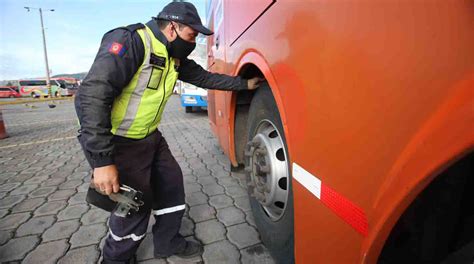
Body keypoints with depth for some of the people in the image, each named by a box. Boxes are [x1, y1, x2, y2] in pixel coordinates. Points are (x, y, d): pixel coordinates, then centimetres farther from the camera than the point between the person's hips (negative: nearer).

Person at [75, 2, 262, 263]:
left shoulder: (175, 58, 5)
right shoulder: (129, 42, -23)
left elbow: (205, 77, 14)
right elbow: (91, 97, -30)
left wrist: (245, 83, 13)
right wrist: (101, 161, -32)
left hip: (151, 137, 9)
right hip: (120, 142, -8)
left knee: (171, 182, 12)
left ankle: (168, 242, 35)